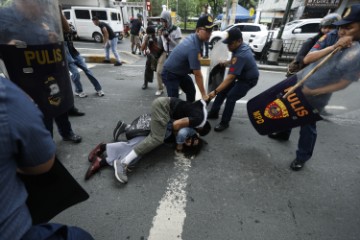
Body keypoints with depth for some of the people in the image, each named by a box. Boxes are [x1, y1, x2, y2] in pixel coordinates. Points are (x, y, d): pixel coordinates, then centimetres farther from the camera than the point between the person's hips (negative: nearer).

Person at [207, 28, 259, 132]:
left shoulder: (240, 55, -36)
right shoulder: (241, 46, -8)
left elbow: (230, 77, -41)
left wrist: (215, 91, -43)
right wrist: (228, 62, -5)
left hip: (249, 80, -9)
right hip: (241, 75, 10)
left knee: (231, 97, -23)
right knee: (223, 90, 5)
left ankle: (224, 123, -9)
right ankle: (213, 113, 15)